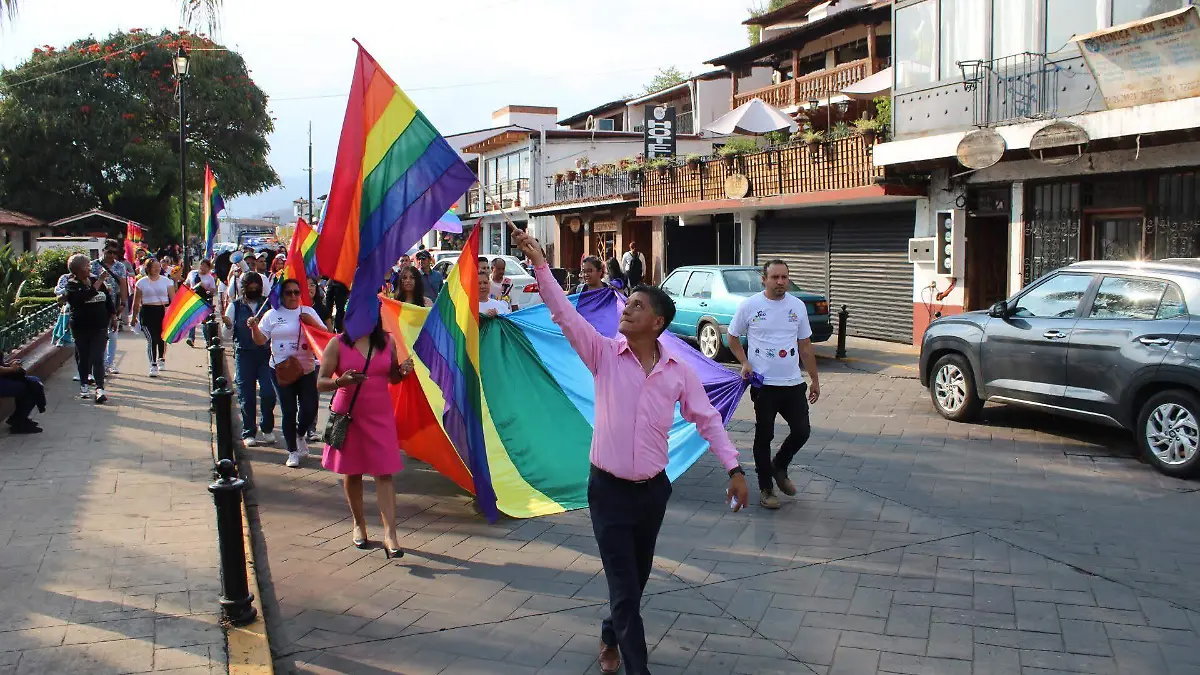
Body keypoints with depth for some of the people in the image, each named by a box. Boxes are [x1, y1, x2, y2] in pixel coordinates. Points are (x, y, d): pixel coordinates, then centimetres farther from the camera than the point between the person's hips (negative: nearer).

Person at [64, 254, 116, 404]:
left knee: (98, 358, -6)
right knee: (83, 357, 9)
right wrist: (99, 281, -27)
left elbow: (108, 299, 16)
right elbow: (85, 296, -25)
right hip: (81, 327, -2)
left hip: (100, 326, 2)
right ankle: (83, 385, 25)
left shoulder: (97, 281, 7)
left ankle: (100, 389, -14)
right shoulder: (72, 285, -6)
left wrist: (113, 316, 13)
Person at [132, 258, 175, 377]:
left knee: (162, 338, 11)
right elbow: (136, 302, 7)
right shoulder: (141, 282, 4)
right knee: (151, 339, -11)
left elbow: (173, 298, 5)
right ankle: (153, 365, -9)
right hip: (147, 312, -1)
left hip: (163, 312, 1)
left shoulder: (166, 281, 6)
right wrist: (134, 316, 7)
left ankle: (161, 358, 38)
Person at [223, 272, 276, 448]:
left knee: (268, 393, -8)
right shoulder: (235, 306, 7)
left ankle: (267, 429, 14)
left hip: (266, 353, 0)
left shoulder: (268, 304, 6)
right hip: (244, 354, 1)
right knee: (246, 395, 3)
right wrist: (227, 324, -17)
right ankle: (248, 433, 15)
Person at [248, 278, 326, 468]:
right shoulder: (272, 314, 4)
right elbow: (261, 340, 2)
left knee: (310, 409, -3)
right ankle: (292, 451, 14)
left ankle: (300, 435, 30)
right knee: (289, 411, -1)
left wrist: (312, 322, -14)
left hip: (307, 370, 1)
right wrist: (254, 327, -17)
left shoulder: (308, 312, 7)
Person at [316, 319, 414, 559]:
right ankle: (359, 523, 33)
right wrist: (340, 381, -29)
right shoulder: (338, 344, -6)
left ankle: (390, 534, -9)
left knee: (384, 473, -7)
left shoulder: (387, 342, 3)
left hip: (380, 415, 1)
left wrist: (402, 371, -8)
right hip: (349, 415, -1)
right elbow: (320, 382, -8)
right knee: (352, 472, 13)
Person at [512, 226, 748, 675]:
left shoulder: (678, 372, -3)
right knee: (624, 586, -2)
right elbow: (564, 313, -17)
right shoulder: (604, 355, -8)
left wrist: (734, 468, -1)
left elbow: (708, 420, 3)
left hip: (653, 489, 3)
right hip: (609, 489, -3)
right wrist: (538, 262, -26)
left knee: (637, 580, 20)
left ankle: (611, 638, 46)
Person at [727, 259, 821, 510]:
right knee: (764, 436, 4)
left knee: (801, 431, 3)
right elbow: (733, 338, 5)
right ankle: (765, 488, 18)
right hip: (764, 384, -3)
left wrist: (815, 379, 12)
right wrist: (745, 363, -11)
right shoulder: (749, 306, -5)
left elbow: (805, 346, 12)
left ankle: (779, 467, 31)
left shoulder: (798, 306, 5)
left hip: (793, 383, 3)